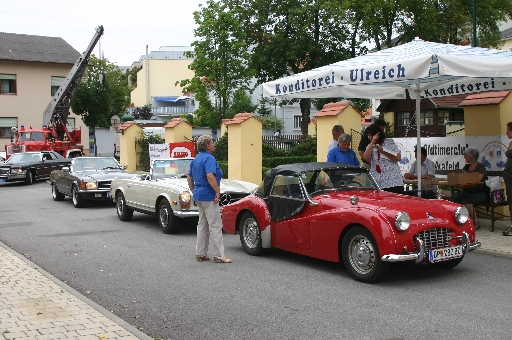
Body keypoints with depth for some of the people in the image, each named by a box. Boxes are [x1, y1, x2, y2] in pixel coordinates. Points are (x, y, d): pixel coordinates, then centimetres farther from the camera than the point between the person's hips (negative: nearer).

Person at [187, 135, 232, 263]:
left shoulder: (196, 159, 15)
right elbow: (210, 176, -28)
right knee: (215, 225, -6)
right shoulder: (209, 158, -14)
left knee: (202, 225, 15)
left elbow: (189, 178, 20)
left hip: (198, 195, 10)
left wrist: (194, 192, 25)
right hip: (208, 196, -10)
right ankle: (219, 255, -6)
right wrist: (218, 191, -22)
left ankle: (200, 254, 18)